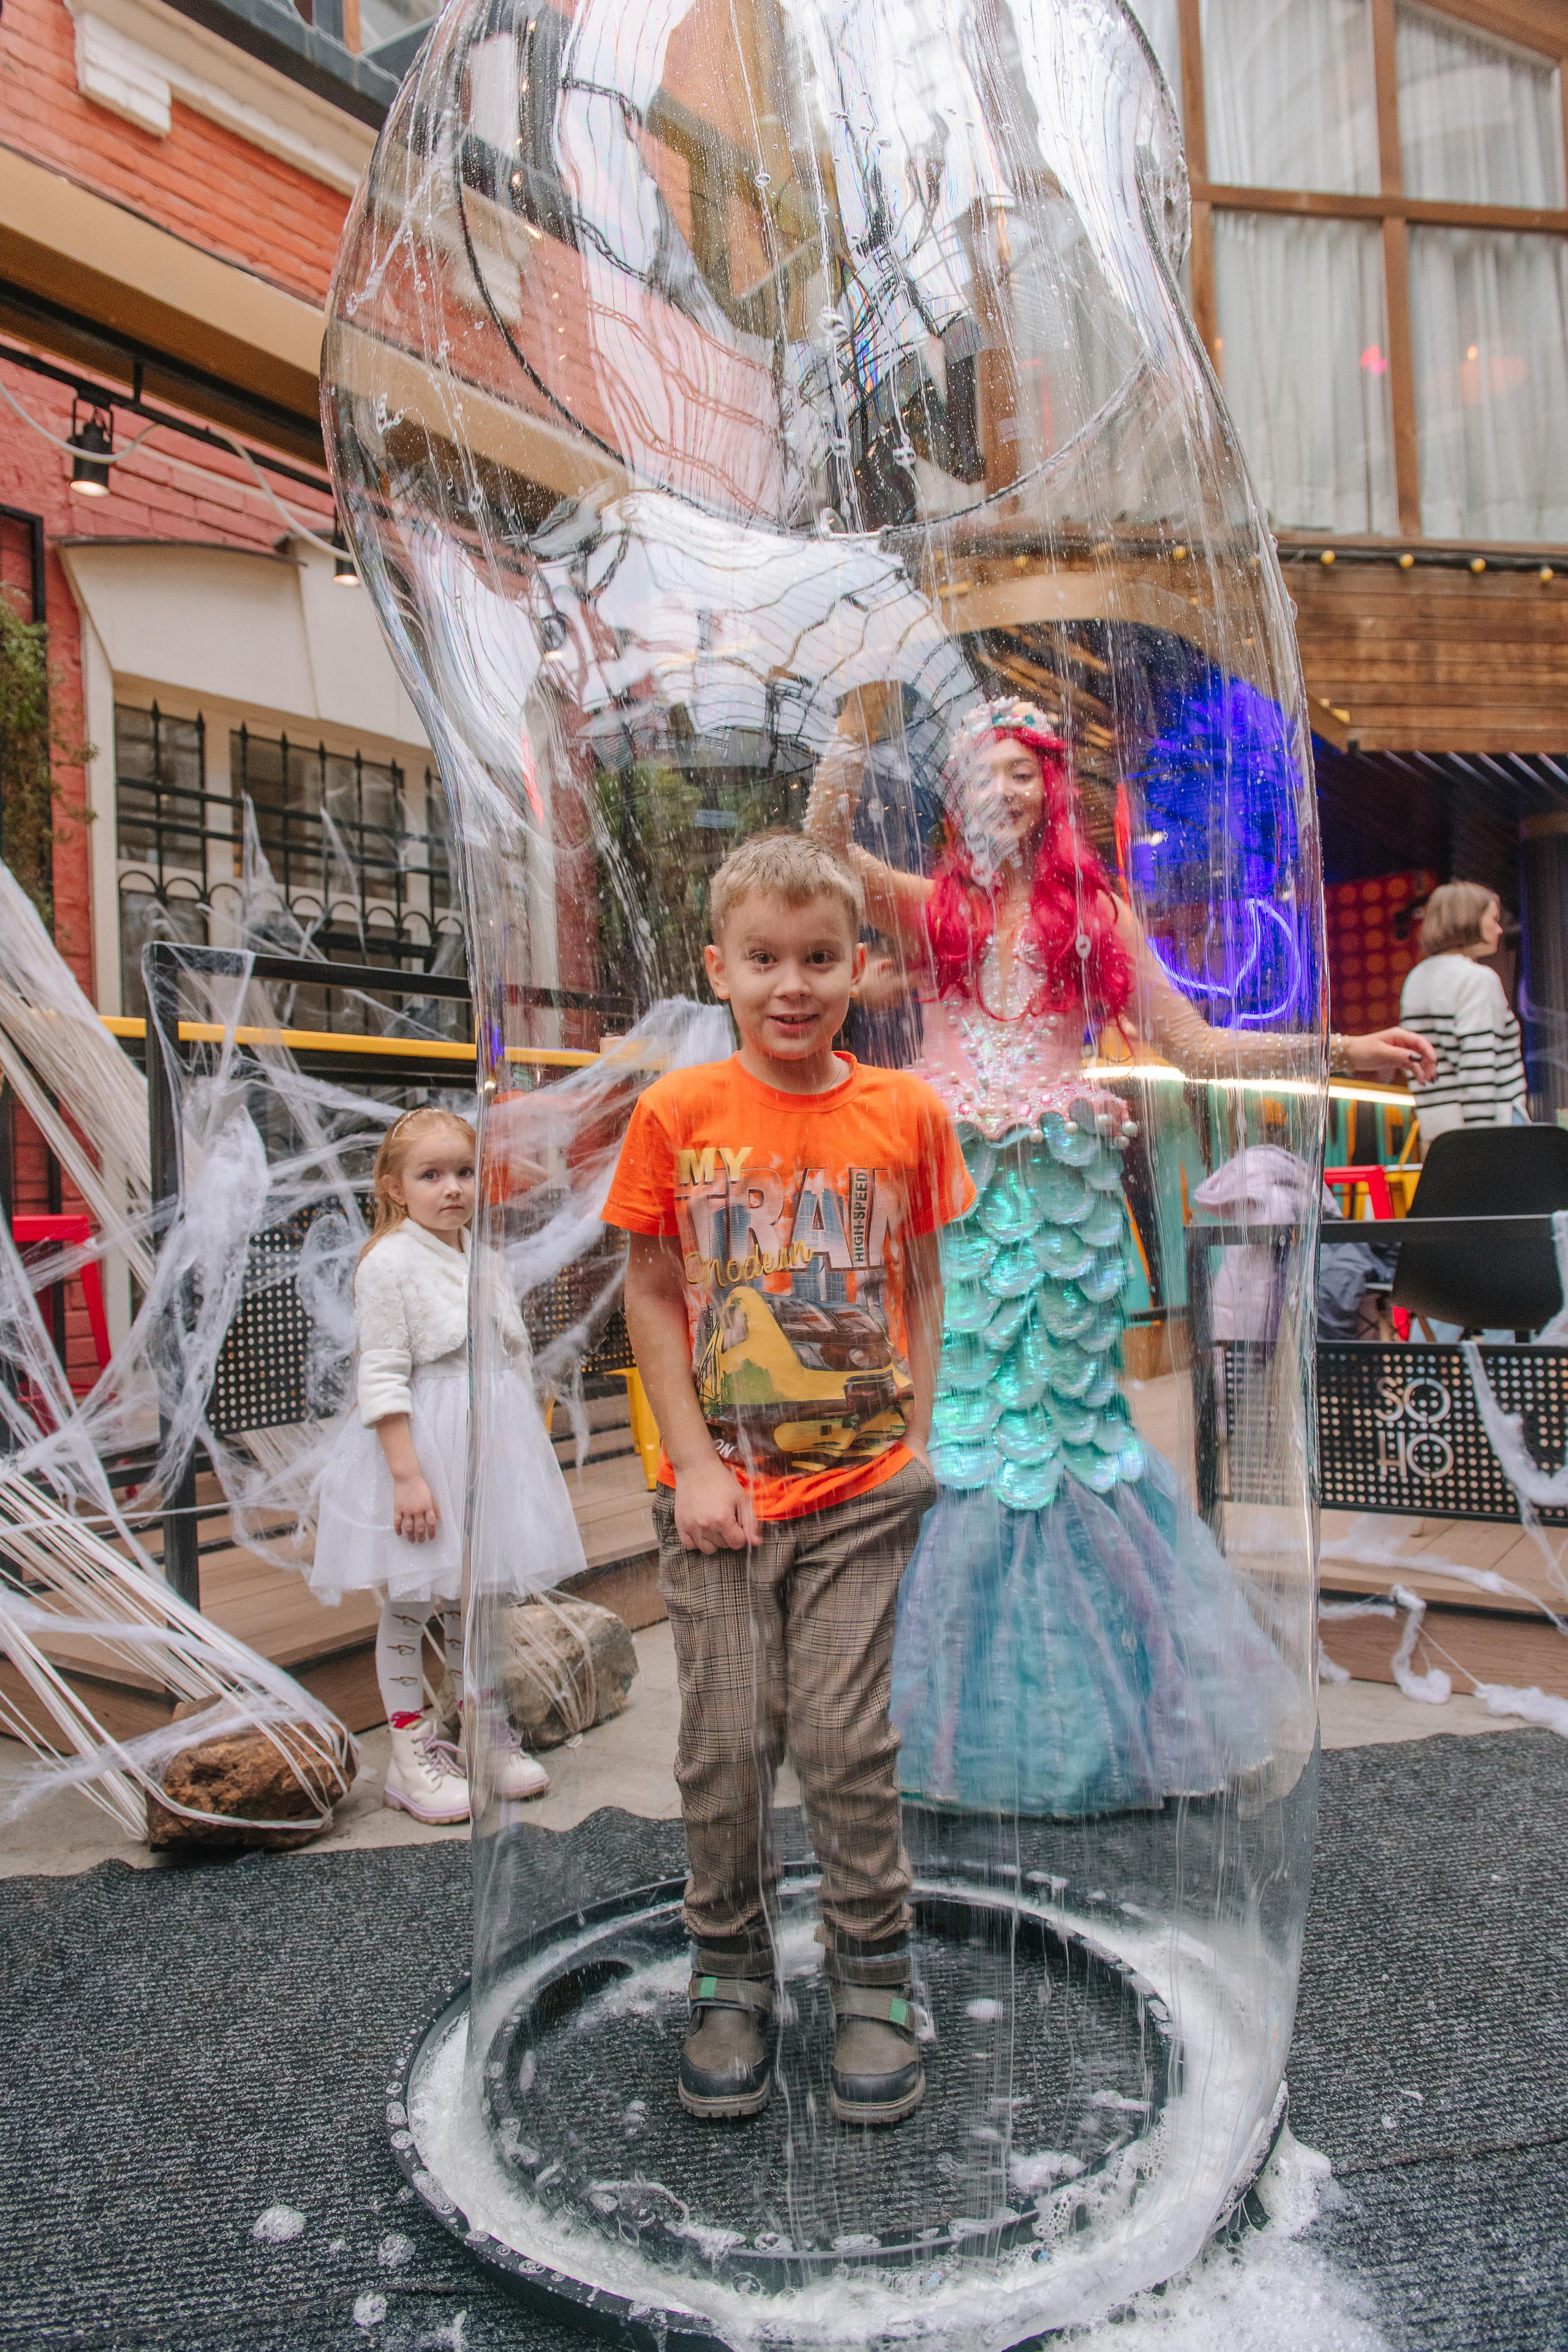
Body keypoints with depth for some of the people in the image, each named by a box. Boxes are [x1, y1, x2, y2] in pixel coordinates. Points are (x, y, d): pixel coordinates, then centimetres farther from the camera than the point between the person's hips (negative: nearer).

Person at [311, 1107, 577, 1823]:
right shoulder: (390, 1261, -12)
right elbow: (382, 1378, -16)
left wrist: (525, 1457, 16)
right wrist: (407, 1474, -21)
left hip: (488, 1445, 7)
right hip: (420, 1446, -6)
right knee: (408, 1603, 5)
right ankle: (412, 1752, 18)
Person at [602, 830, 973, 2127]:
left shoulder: (906, 1111, -2)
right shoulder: (678, 1112, -5)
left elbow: (923, 1280, 7)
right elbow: (652, 1294, -1)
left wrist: (914, 1436, -2)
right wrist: (692, 1465, -6)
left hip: (864, 1490, 0)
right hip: (721, 1492, 0)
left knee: (849, 1743, 4)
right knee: (725, 1747, 8)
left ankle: (875, 1983, 27)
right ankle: (731, 1981, 31)